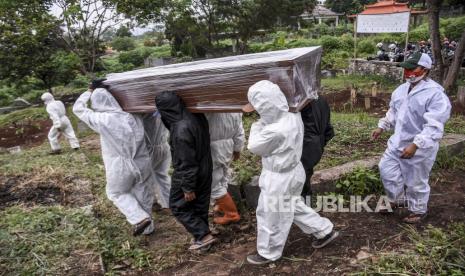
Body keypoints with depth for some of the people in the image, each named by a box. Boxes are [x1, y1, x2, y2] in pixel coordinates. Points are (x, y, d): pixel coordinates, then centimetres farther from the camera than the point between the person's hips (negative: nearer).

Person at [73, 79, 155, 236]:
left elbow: (78, 108, 1)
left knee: (116, 193, 22)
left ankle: (140, 218, 6)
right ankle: (148, 227, 34)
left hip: (120, 167, -4)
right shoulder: (130, 115, -4)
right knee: (143, 195, 19)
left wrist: (89, 91, 12)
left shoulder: (101, 119, -13)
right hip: (142, 163, 4)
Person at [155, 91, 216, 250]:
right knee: (200, 205, 20)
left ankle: (204, 235, 12)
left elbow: (186, 162, -25)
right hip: (204, 170, 8)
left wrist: (187, 188, -17)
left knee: (178, 206, 12)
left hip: (188, 175, -8)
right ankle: (202, 235, 35)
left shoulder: (181, 130, -31)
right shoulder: (197, 117, -7)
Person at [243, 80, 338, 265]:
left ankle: (268, 253, 35)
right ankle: (325, 231, 42)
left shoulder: (275, 131, -34)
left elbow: (254, 147, -15)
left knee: (271, 217, 13)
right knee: (294, 206, 30)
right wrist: (262, 124, -2)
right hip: (293, 171, 9)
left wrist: (256, 126, -3)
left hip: (279, 178, -8)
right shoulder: (293, 116, -7)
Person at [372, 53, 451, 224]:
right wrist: (382, 127, 12)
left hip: (420, 147, -7)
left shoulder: (435, 94, -21)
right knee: (387, 169, 13)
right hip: (398, 141, 8)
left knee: (416, 181, 8)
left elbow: (434, 126, -27)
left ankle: (418, 210, 33)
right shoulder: (402, 89, 4)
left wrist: (415, 145, -33)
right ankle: (398, 200, 36)